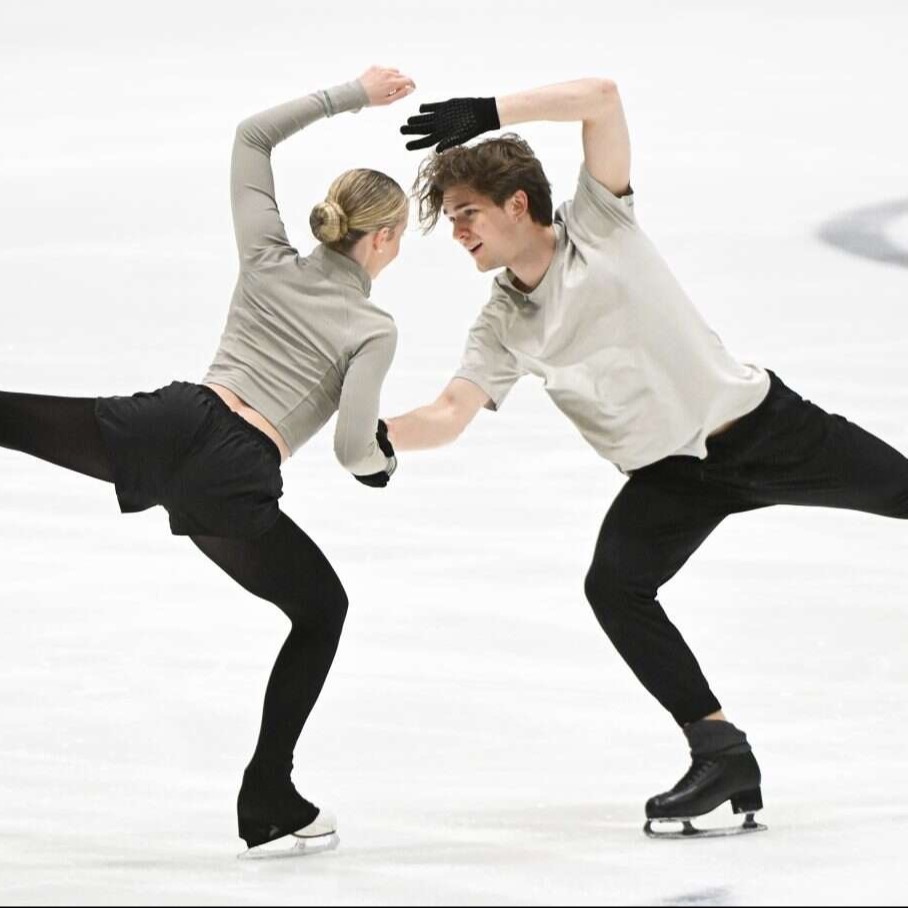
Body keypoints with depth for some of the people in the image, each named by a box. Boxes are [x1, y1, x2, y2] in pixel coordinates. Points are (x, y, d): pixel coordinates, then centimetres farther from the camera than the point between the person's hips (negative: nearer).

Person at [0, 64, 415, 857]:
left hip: (162, 423, 3)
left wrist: (352, 95, 28)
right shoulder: (372, 329, 2)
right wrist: (385, 462, 19)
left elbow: (252, 135, 25)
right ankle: (269, 805, 18)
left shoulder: (269, 262, 15)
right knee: (322, 610, 20)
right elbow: (354, 450, -6)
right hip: (232, 483, -3)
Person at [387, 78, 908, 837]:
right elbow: (447, 417, -8)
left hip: (759, 423, -3)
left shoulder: (598, 226, -10)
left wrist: (488, 113, -26)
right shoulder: (503, 327, 0)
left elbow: (602, 97, -20)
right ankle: (721, 753, -13)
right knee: (613, 586, -17)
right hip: (667, 476, 3)